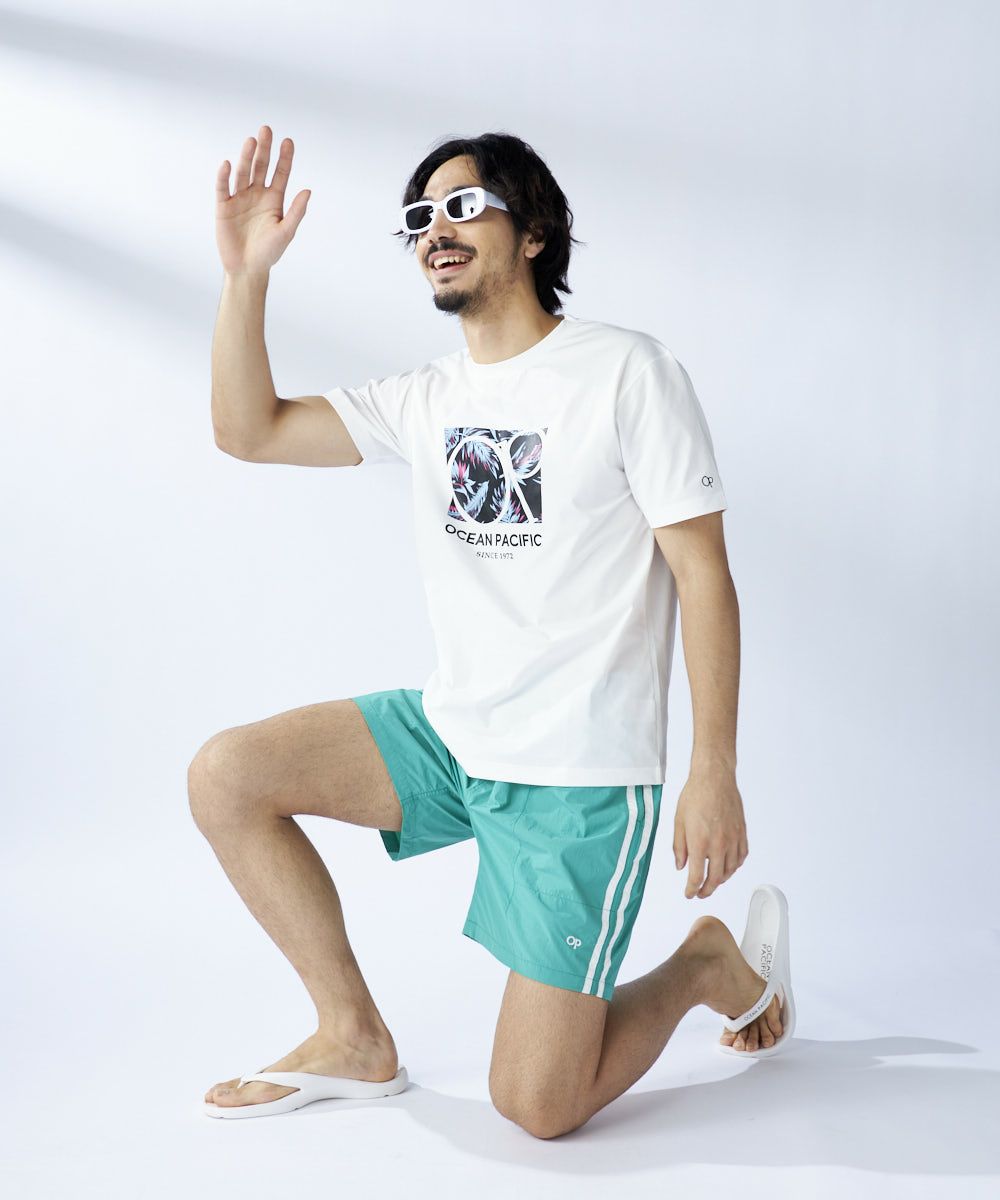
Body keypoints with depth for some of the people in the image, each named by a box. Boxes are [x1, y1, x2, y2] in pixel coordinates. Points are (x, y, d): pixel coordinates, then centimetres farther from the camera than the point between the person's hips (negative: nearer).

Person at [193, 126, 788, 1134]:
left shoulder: (627, 372, -10)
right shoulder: (430, 398, 7)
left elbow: (703, 572, -11)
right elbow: (249, 430, 5)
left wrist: (715, 774, -15)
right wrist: (246, 274, -9)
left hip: (579, 772, -6)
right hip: (449, 730, 6)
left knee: (538, 1109, -6)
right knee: (224, 776, -7)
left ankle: (706, 964, 23)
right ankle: (355, 1037, 8)